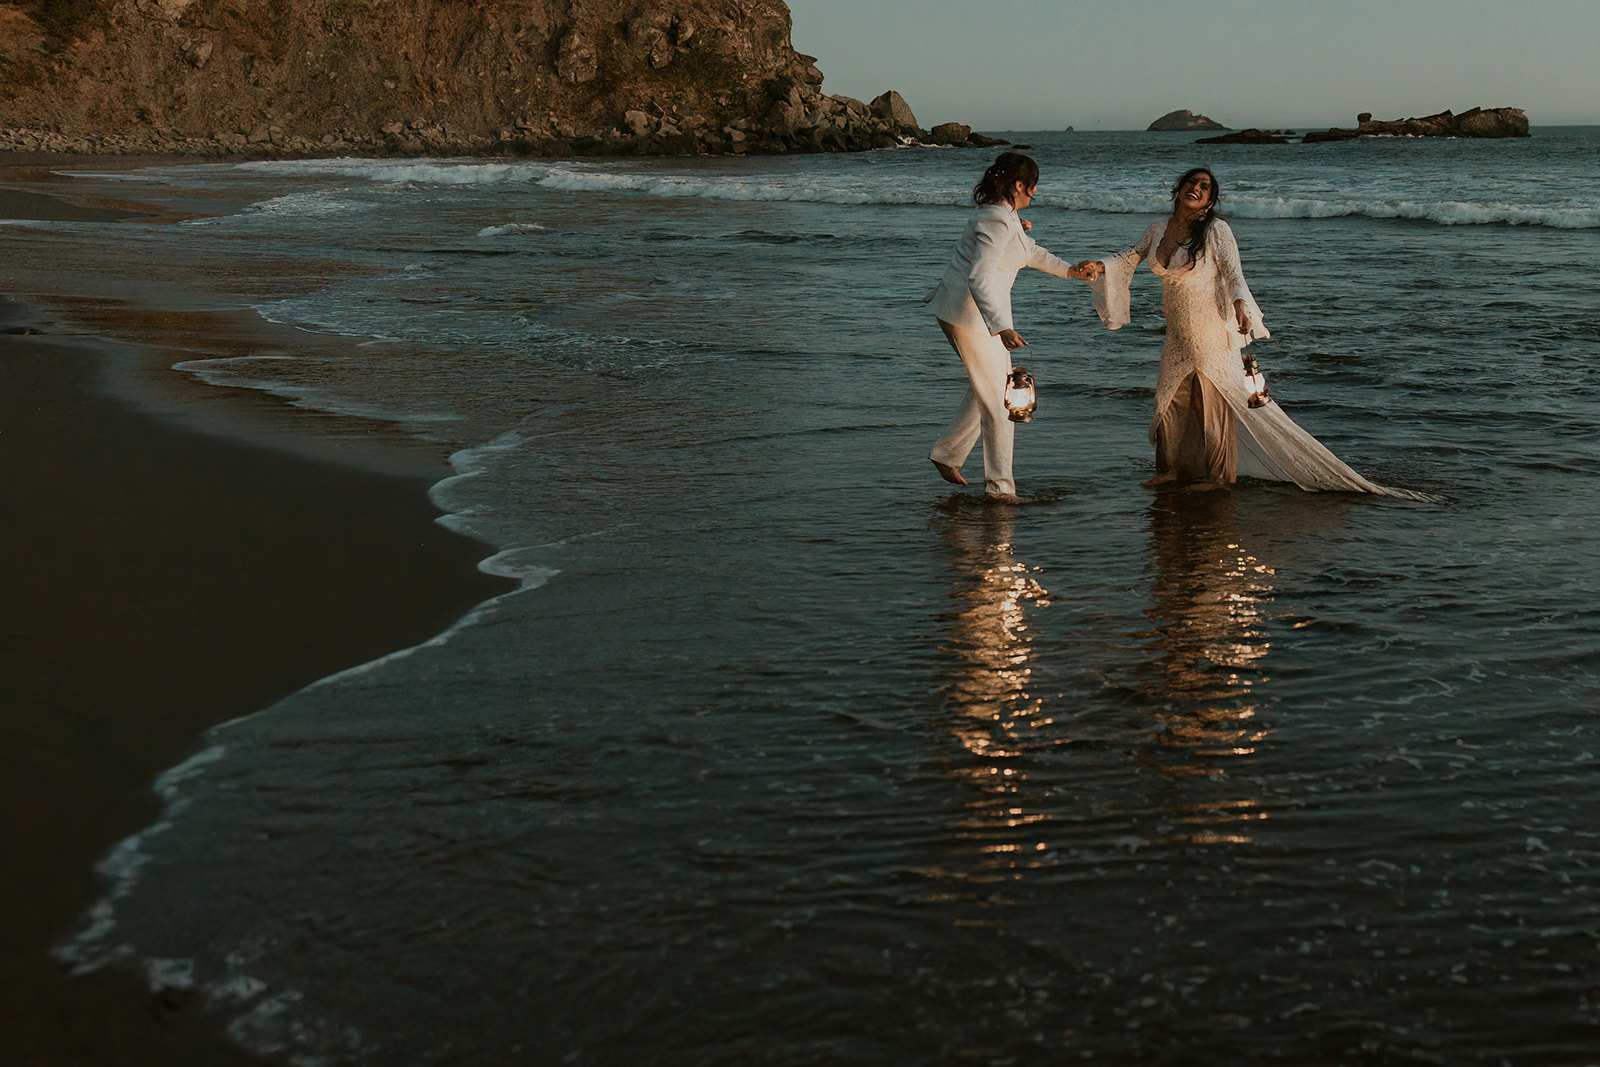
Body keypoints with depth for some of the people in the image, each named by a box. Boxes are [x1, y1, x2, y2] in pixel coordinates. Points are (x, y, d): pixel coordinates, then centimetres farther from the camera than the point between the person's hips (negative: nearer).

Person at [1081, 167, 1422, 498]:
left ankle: (1215, 475, 12)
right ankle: (1172, 469, 29)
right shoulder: (1159, 228, 4)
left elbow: (1233, 274, -19)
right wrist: (1101, 266, -1)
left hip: (1211, 328, -6)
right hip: (1178, 334, 6)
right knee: (1170, 397, 13)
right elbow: (1131, 258, 16)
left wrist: (1240, 305, -37)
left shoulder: (1216, 231, -12)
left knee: (1212, 399, 0)